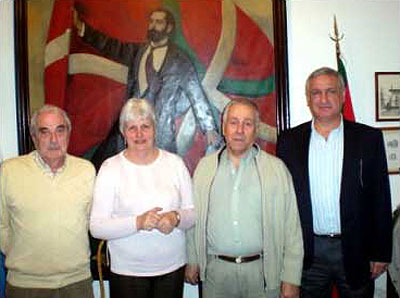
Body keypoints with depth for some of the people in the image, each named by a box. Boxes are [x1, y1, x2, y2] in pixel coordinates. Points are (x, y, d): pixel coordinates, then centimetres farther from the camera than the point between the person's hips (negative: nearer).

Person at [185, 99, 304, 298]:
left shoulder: (276, 168, -2)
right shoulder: (205, 166, 4)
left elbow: (291, 228, -3)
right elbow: (194, 218, 9)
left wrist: (291, 279, -6)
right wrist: (192, 260, 8)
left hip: (262, 270, -1)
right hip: (216, 269, 2)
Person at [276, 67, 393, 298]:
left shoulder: (369, 138, -1)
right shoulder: (289, 141, 1)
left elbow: (381, 199, 0)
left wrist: (381, 253, -2)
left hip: (355, 251, 0)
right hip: (308, 253, 1)